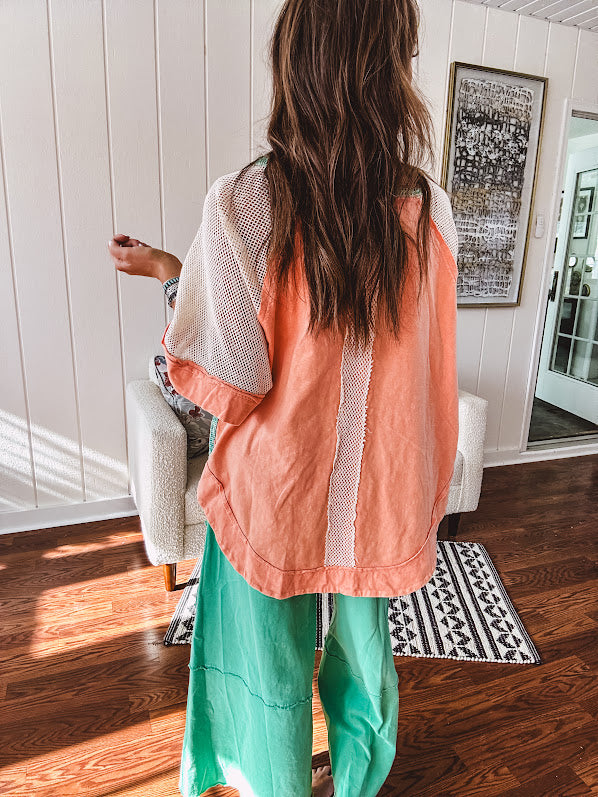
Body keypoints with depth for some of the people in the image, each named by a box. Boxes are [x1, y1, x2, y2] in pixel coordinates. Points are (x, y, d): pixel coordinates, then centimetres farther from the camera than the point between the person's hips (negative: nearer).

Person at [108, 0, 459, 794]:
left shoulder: (244, 202, -19)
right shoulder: (431, 211, -6)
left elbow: (229, 386, -18)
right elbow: (427, 362, 2)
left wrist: (167, 272, -4)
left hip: (277, 491, -3)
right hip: (385, 493, 4)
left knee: (272, 673, 21)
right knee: (366, 650, 27)